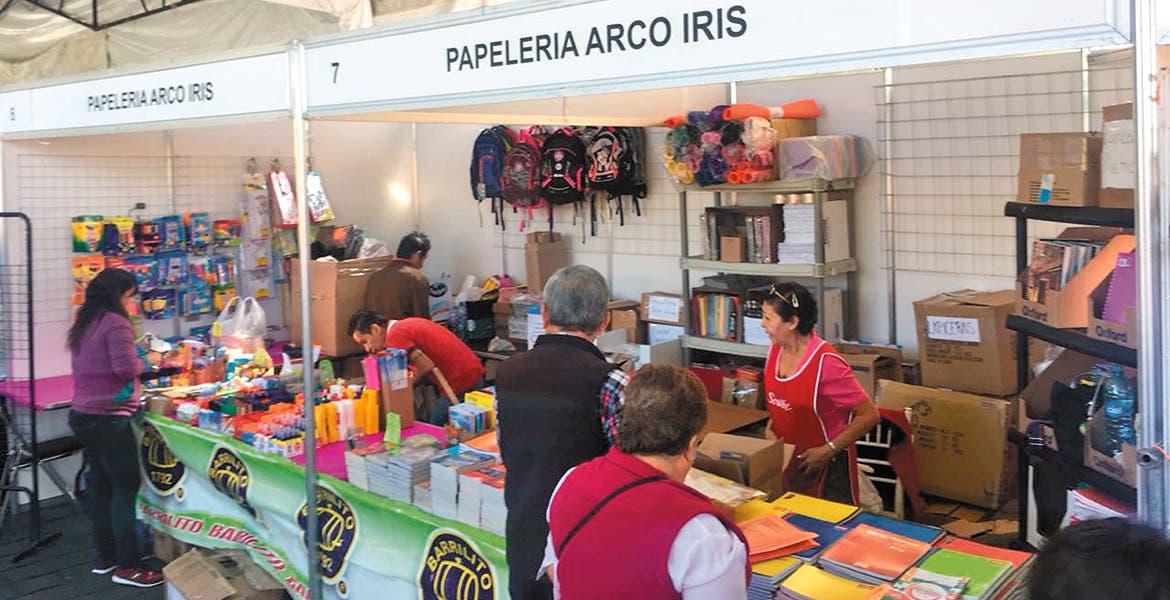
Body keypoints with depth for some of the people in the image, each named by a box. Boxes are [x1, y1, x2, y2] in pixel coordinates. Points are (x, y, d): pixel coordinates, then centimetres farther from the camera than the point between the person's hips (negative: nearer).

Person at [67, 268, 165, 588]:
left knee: (99, 485, 15)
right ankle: (128, 565, 0)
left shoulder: (84, 325, 14)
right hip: (109, 418, -9)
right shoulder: (115, 323, -14)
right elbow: (126, 368, -21)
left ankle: (105, 557, 25)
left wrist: (141, 359, 15)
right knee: (125, 488, -4)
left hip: (83, 415, 9)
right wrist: (148, 360, -3)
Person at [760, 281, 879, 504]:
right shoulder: (776, 350, -2)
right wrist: (771, 427, 1)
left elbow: (869, 415, -19)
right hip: (785, 461, 7)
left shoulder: (826, 362, -24)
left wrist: (828, 451, -20)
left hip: (826, 468, -7)